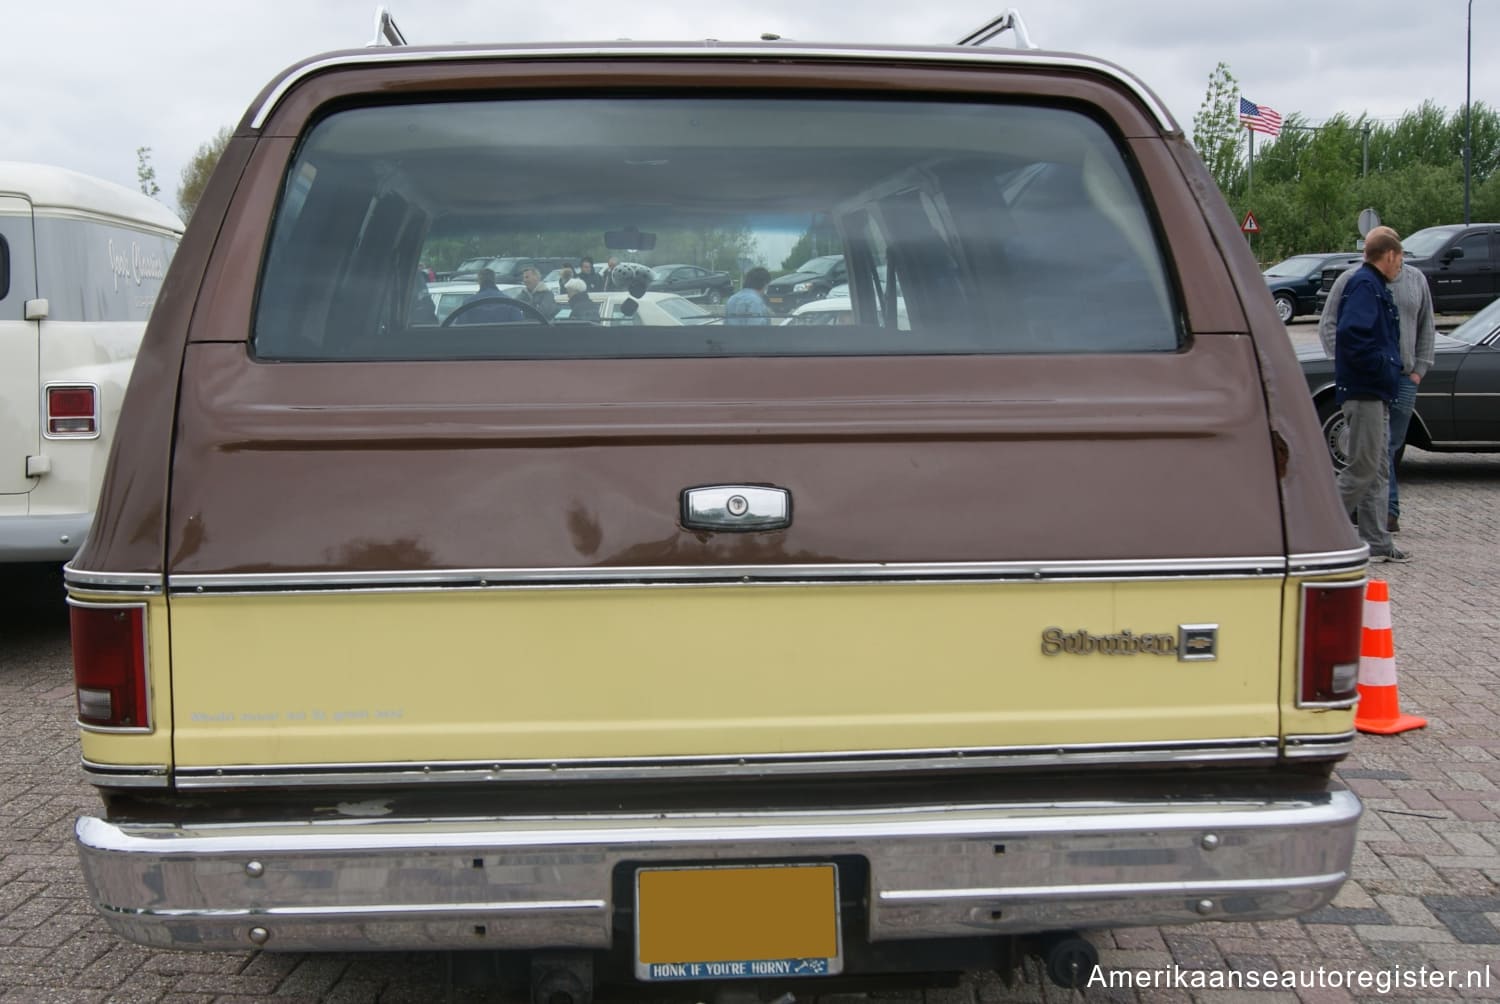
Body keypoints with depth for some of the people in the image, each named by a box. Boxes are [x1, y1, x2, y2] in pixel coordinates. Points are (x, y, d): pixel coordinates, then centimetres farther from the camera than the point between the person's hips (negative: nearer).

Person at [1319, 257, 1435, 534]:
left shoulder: (1417, 280, 11)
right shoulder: (1351, 280, -1)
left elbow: (1427, 329, 17)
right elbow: (1328, 325, 0)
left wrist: (1419, 369, 8)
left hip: (1403, 378, 4)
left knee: (1391, 446, 3)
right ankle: (1388, 509, -5)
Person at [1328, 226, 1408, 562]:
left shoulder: (1375, 286, 18)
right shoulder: (1364, 285, -14)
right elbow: (1351, 334, -26)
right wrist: (1382, 367, -20)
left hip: (1377, 394, 11)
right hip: (1364, 392, -11)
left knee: (1378, 470, 12)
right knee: (1363, 469, -8)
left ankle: (1377, 543, 17)